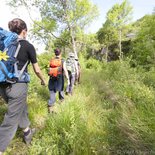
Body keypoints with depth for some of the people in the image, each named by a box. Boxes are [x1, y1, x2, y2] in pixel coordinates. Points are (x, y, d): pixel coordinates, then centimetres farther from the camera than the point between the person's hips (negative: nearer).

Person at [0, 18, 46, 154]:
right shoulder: (28, 46, -5)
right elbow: (37, 70, -1)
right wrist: (43, 80, 16)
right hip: (18, 86, -6)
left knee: (22, 108, 25)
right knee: (11, 120, 4)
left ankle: (27, 133, 45)